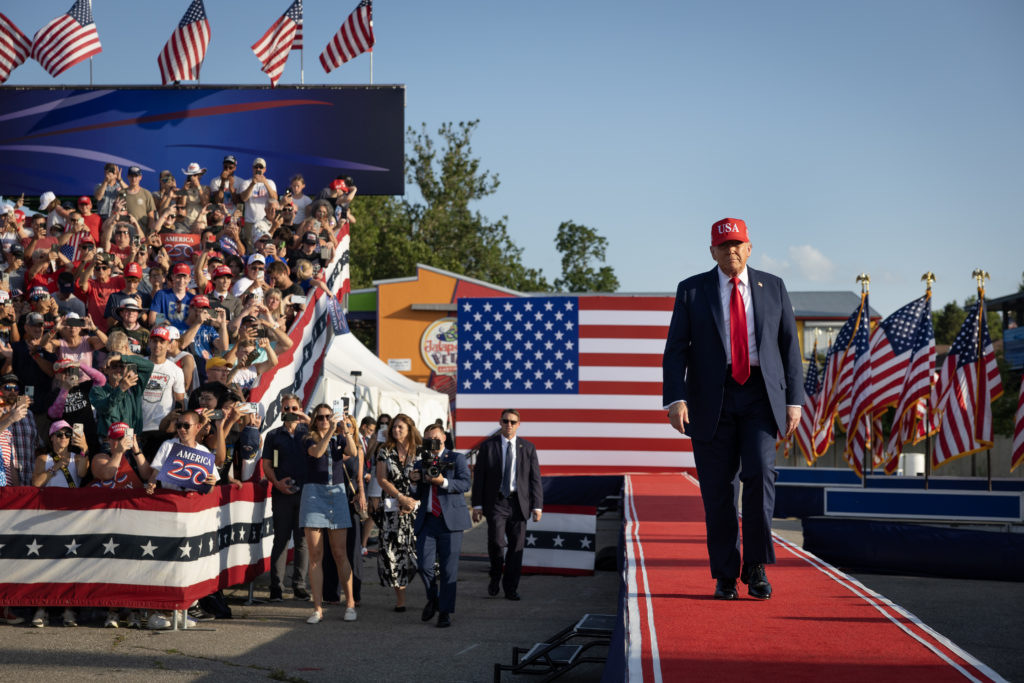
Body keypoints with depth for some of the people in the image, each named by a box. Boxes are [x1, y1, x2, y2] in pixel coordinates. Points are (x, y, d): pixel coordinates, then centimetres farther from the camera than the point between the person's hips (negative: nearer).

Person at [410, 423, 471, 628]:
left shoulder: (457, 459, 8)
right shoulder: (420, 464, 18)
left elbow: (465, 484, -6)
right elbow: (416, 495, 17)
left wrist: (443, 482, -20)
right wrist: (413, 480, -3)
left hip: (450, 519, -3)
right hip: (427, 520, 3)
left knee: (448, 568, -2)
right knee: (424, 565, -7)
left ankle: (445, 611, 7)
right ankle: (433, 598, 20)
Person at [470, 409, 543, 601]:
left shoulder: (528, 448, 7)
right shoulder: (488, 446, 4)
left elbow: (535, 479, 6)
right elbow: (478, 477, 3)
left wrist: (537, 506, -3)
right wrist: (477, 505, -4)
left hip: (518, 503, 2)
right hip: (495, 502, -2)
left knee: (516, 547, 1)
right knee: (496, 542, -16)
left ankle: (511, 589, 11)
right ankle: (495, 577, 11)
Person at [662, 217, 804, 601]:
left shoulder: (773, 288, 11)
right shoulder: (692, 290, 6)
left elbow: (789, 346, 11)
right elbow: (676, 350, 0)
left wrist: (794, 399, 3)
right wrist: (676, 399, -12)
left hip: (760, 396, 0)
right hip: (712, 399, 0)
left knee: (760, 473, -16)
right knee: (719, 487, 1)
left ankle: (756, 568, -4)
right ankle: (725, 576, 11)